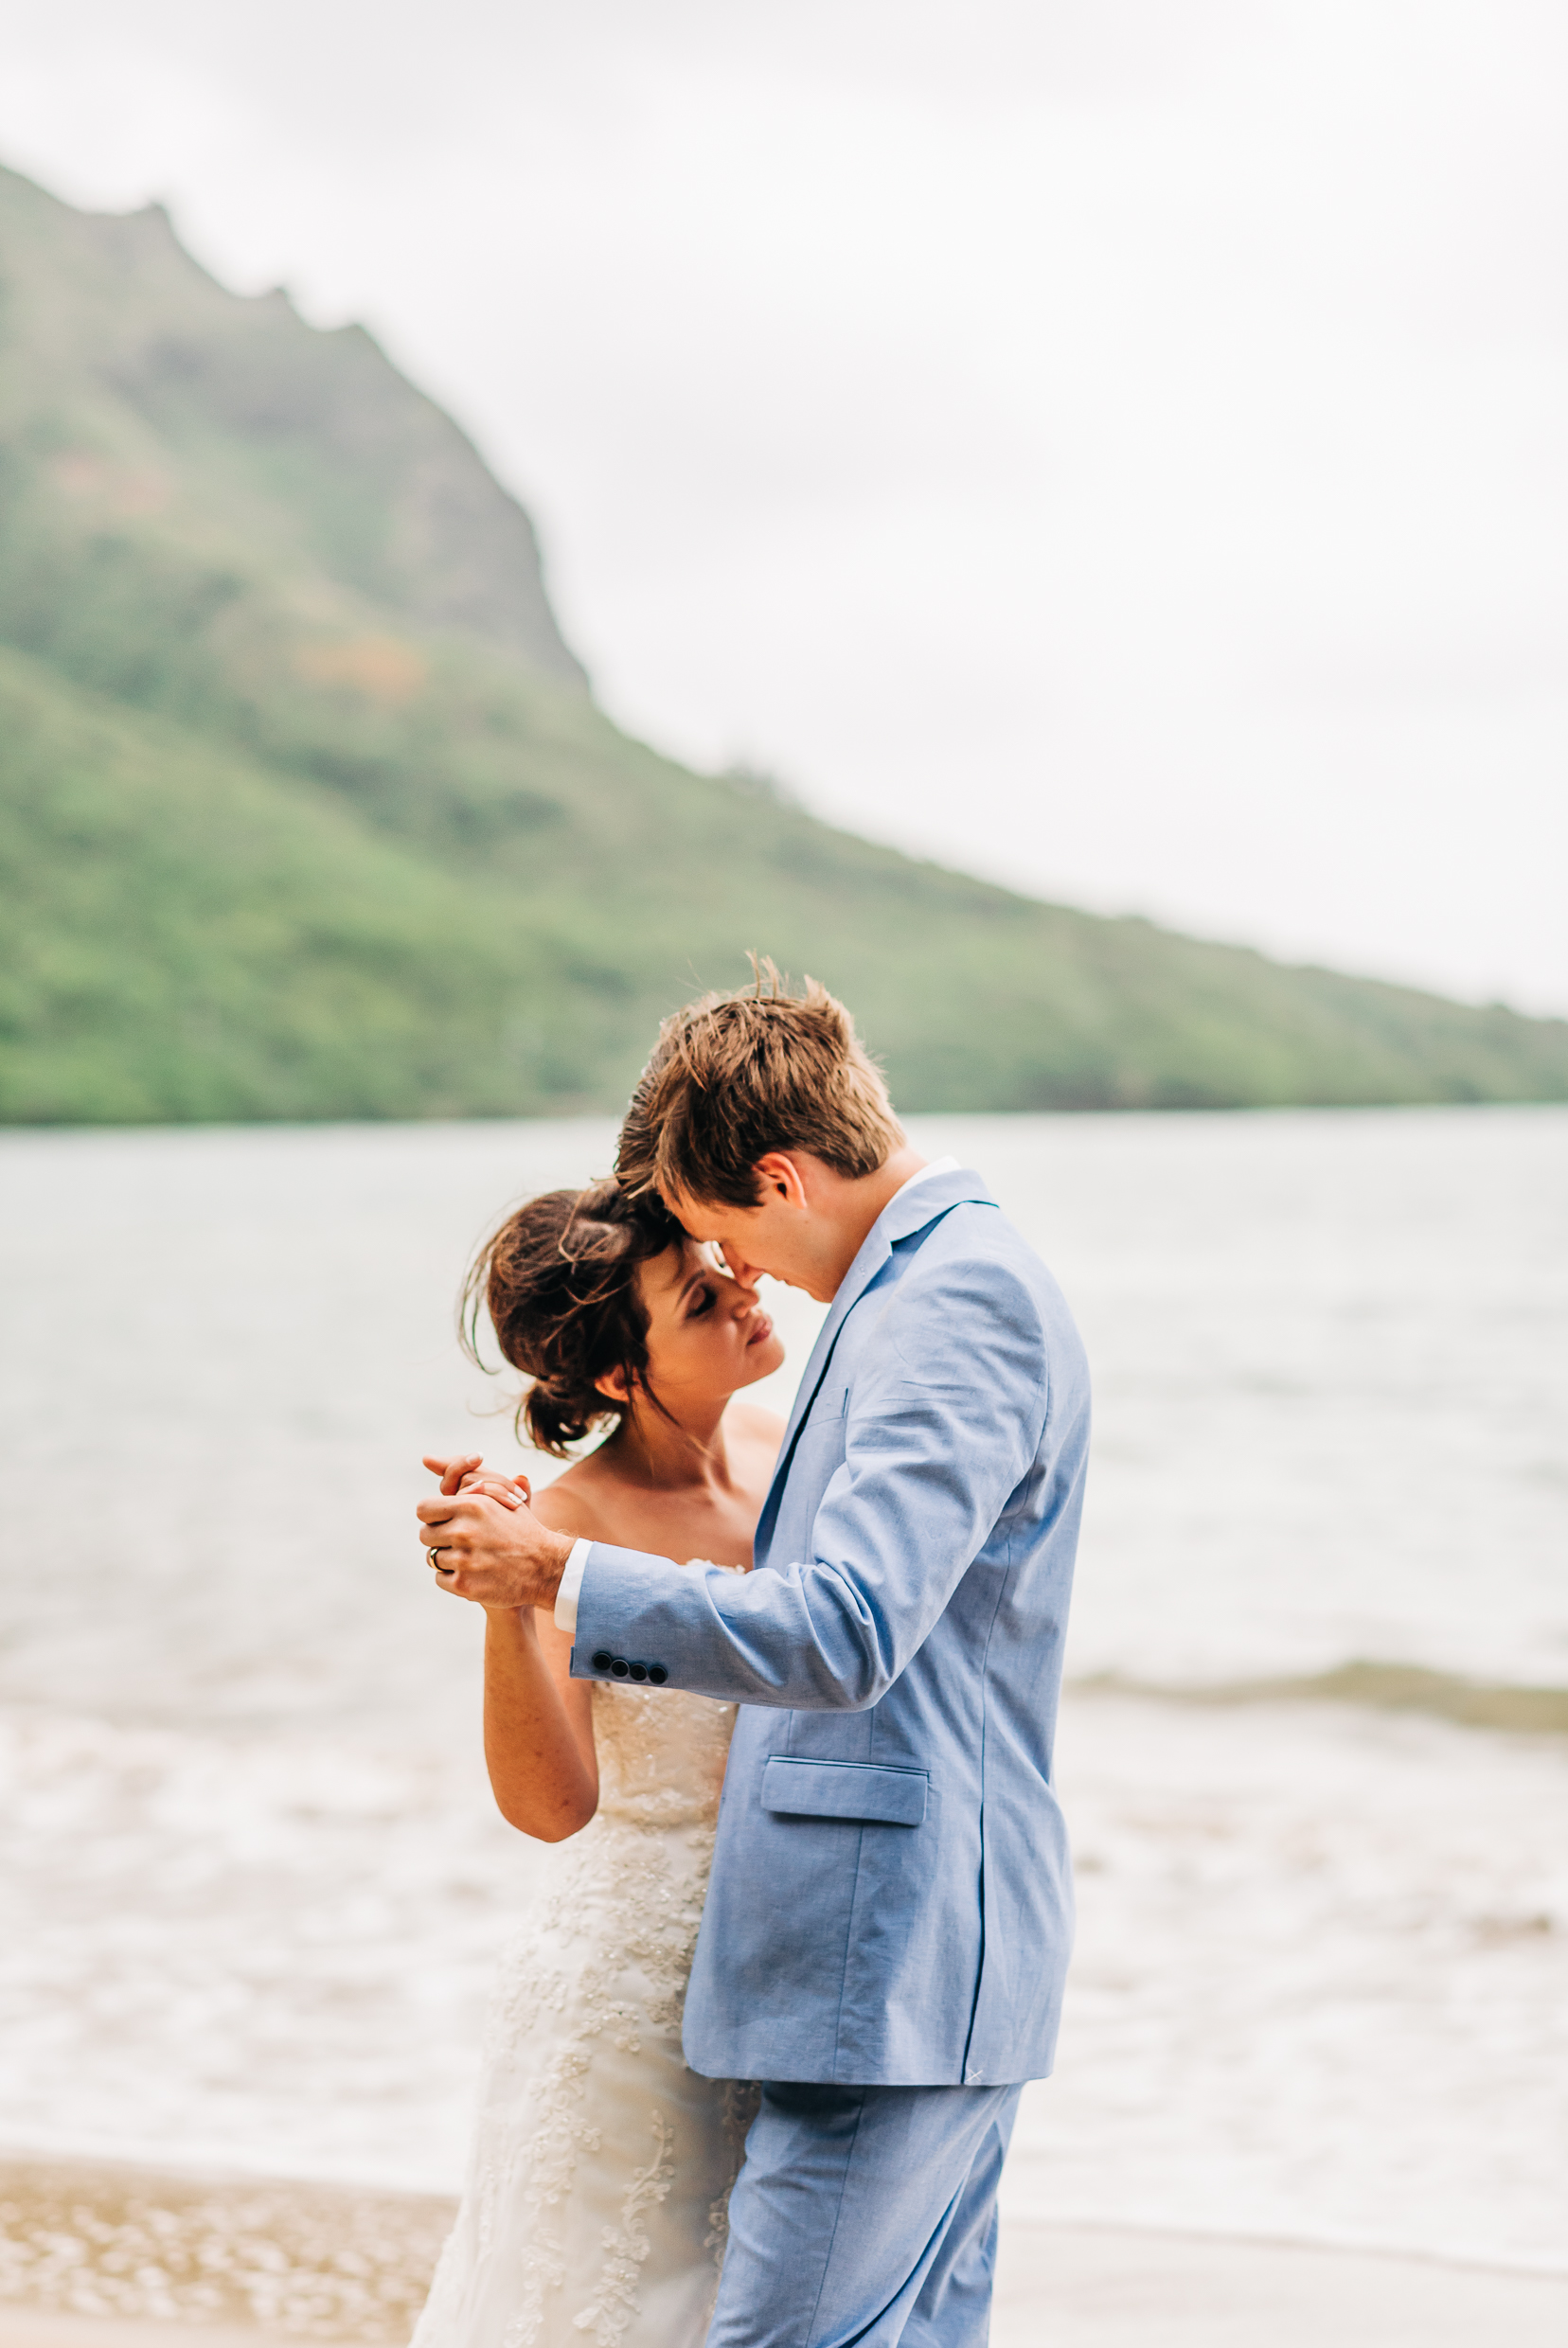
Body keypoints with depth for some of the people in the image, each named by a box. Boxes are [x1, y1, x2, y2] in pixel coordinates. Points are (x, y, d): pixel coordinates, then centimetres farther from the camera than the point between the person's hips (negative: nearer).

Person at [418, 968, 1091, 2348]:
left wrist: (559, 1572, -16)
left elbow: (845, 1636, -26)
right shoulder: (954, 1278, 17)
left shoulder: (954, 1296, -16)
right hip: (931, 1951, 11)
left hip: (893, 1971, -11)